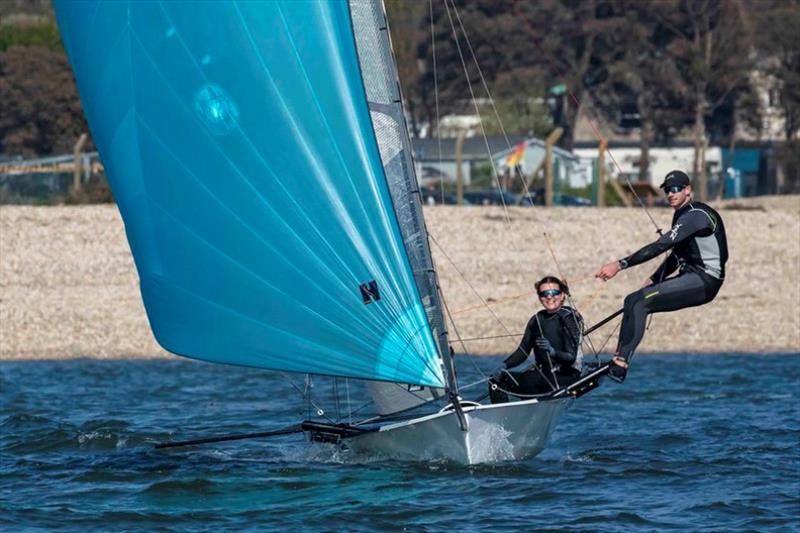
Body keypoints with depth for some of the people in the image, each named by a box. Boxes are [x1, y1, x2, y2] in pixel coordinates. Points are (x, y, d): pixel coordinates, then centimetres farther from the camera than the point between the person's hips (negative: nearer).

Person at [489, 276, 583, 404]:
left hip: (566, 377, -7)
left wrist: (553, 351, -36)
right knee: (496, 381, -8)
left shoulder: (569, 318, -8)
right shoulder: (537, 320, 10)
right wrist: (504, 366, -10)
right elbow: (522, 352, 8)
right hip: (542, 375, 7)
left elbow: (571, 357, -16)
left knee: (531, 379, -36)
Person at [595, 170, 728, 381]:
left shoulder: (695, 216, -16)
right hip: (691, 279, 10)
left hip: (705, 281, -10)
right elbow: (676, 257, 27)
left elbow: (659, 247, -24)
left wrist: (620, 265, -27)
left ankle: (620, 364, -27)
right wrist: (653, 280, 17)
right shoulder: (682, 216, 17)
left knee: (639, 301, -21)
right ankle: (619, 359, -3)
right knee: (632, 301, 4)